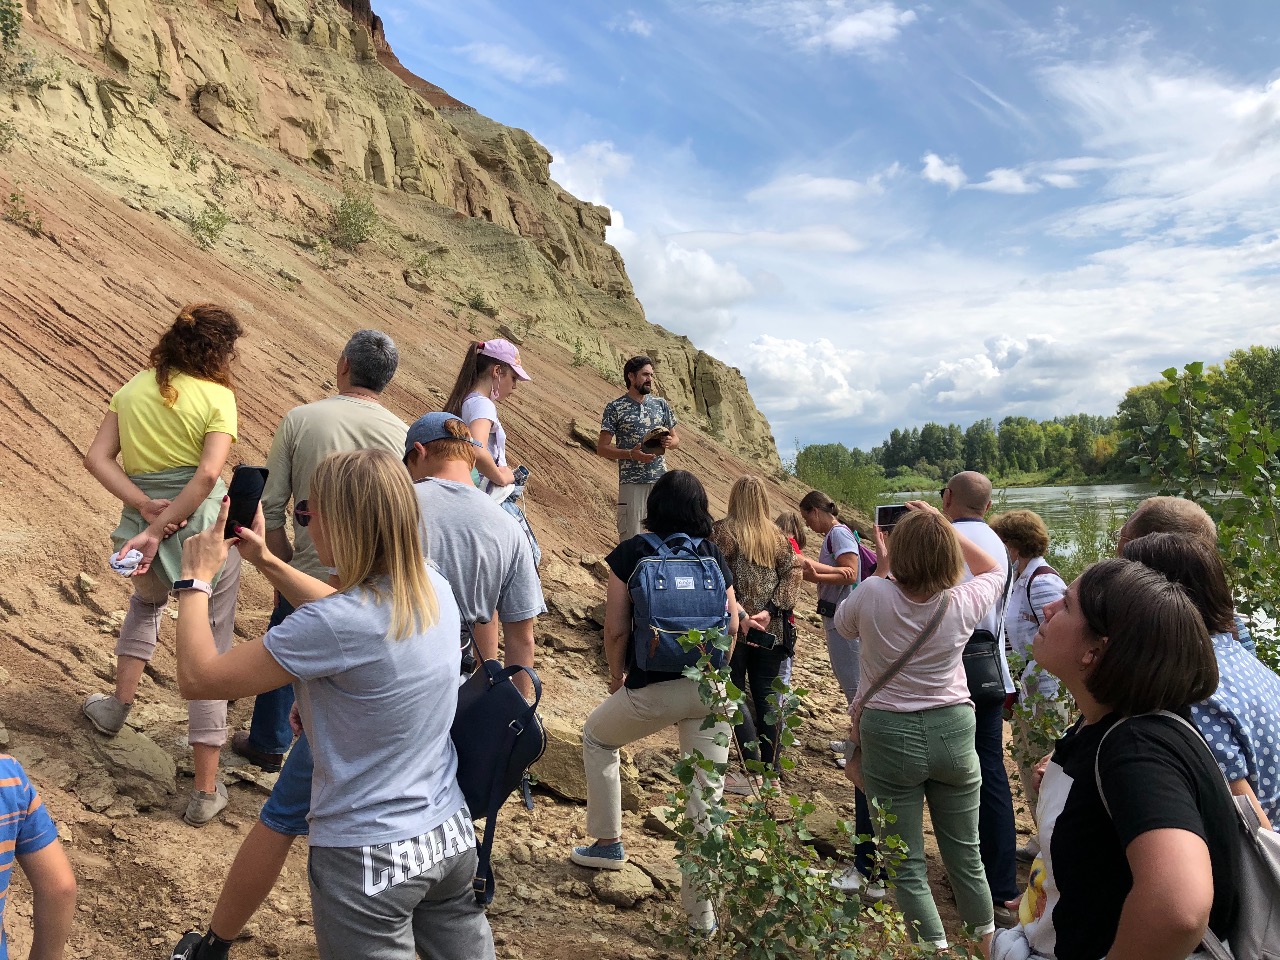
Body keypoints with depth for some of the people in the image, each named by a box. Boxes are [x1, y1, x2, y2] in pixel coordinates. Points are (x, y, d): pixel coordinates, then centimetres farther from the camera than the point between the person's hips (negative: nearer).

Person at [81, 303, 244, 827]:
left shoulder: (133, 389, 7)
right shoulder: (218, 396, -7)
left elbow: (97, 457, -1)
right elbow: (209, 473, -20)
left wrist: (145, 508, -9)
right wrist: (158, 530, -17)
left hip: (144, 520, 4)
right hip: (204, 528, -4)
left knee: (147, 600, 40)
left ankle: (119, 704, 41)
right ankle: (206, 792, 10)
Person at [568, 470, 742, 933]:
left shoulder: (631, 552, -2)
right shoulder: (714, 556, 6)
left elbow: (615, 629, -5)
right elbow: (732, 625, 7)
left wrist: (617, 677, 11)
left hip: (652, 688, -2)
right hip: (712, 687, 3)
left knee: (597, 737, 27)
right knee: (705, 799, 10)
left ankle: (608, 842, 33)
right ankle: (701, 915, 17)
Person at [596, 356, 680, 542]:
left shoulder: (661, 404, 10)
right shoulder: (615, 408, -2)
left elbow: (676, 438, 18)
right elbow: (602, 448, -4)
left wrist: (670, 442, -6)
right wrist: (631, 454, -18)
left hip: (661, 479, 4)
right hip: (631, 482, -4)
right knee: (630, 539, -2)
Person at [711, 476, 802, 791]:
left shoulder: (722, 531, -7)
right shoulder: (777, 536, 7)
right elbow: (793, 573, -1)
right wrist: (771, 611, -8)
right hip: (770, 631, 5)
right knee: (766, 697, 12)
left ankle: (753, 772, 1)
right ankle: (770, 770, 17)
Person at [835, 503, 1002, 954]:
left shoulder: (874, 594, -17)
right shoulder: (962, 602, -10)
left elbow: (843, 623, 7)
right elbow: (994, 570, 14)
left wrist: (882, 570, 10)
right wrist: (945, 526, 11)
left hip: (889, 735, -2)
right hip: (953, 731, 3)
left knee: (907, 865, 8)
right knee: (966, 854, 19)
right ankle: (987, 942, 34)